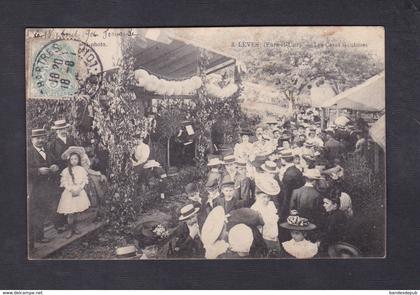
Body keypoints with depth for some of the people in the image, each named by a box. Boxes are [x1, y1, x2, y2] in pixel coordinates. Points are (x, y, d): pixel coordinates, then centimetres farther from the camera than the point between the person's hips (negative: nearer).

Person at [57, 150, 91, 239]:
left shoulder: (81, 169, 2)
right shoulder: (66, 171, -3)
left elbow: (84, 181, 2)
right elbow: (64, 183, -4)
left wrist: (79, 189, -11)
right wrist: (71, 190, -13)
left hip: (79, 192, 2)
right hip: (69, 193, -2)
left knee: (75, 211, 6)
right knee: (70, 213, -5)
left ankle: (74, 227, 22)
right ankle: (70, 229, 7)